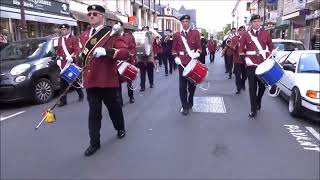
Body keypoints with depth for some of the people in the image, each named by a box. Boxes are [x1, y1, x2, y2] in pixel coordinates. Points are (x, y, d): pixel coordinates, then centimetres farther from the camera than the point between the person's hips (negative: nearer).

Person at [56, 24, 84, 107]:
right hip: (63, 64, 5)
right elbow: (58, 50, 20)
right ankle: (63, 100, 9)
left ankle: (81, 95, 31)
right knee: (63, 83, 3)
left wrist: (72, 56, -29)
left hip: (72, 63, -5)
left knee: (75, 80, 9)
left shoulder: (74, 39, -5)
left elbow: (77, 50, -13)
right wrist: (58, 59, 7)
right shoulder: (60, 39, 12)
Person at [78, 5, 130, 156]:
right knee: (94, 112, 6)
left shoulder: (111, 33, -7)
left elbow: (126, 52, -19)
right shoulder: (84, 36, 10)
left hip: (108, 79, -4)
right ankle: (94, 143, 16)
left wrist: (106, 51, -30)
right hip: (90, 80, 4)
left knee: (113, 106, 15)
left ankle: (120, 128, 41)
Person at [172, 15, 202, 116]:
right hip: (182, 63, 0)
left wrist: (197, 53, -16)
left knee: (192, 84, 11)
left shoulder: (195, 33, 5)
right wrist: (176, 57, -8)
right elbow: (174, 48, 9)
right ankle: (185, 106, 7)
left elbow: (199, 47, 4)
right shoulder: (177, 35, 7)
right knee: (182, 86, -1)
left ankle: (190, 103, 32)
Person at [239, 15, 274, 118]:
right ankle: (254, 109, 6)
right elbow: (241, 50, 2)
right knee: (252, 88, -1)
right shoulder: (246, 35, 1)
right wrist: (246, 59, -10)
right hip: (251, 65, -2)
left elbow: (271, 48, 13)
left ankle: (258, 101, 39)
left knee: (263, 85, 10)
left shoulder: (266, 34, 7)